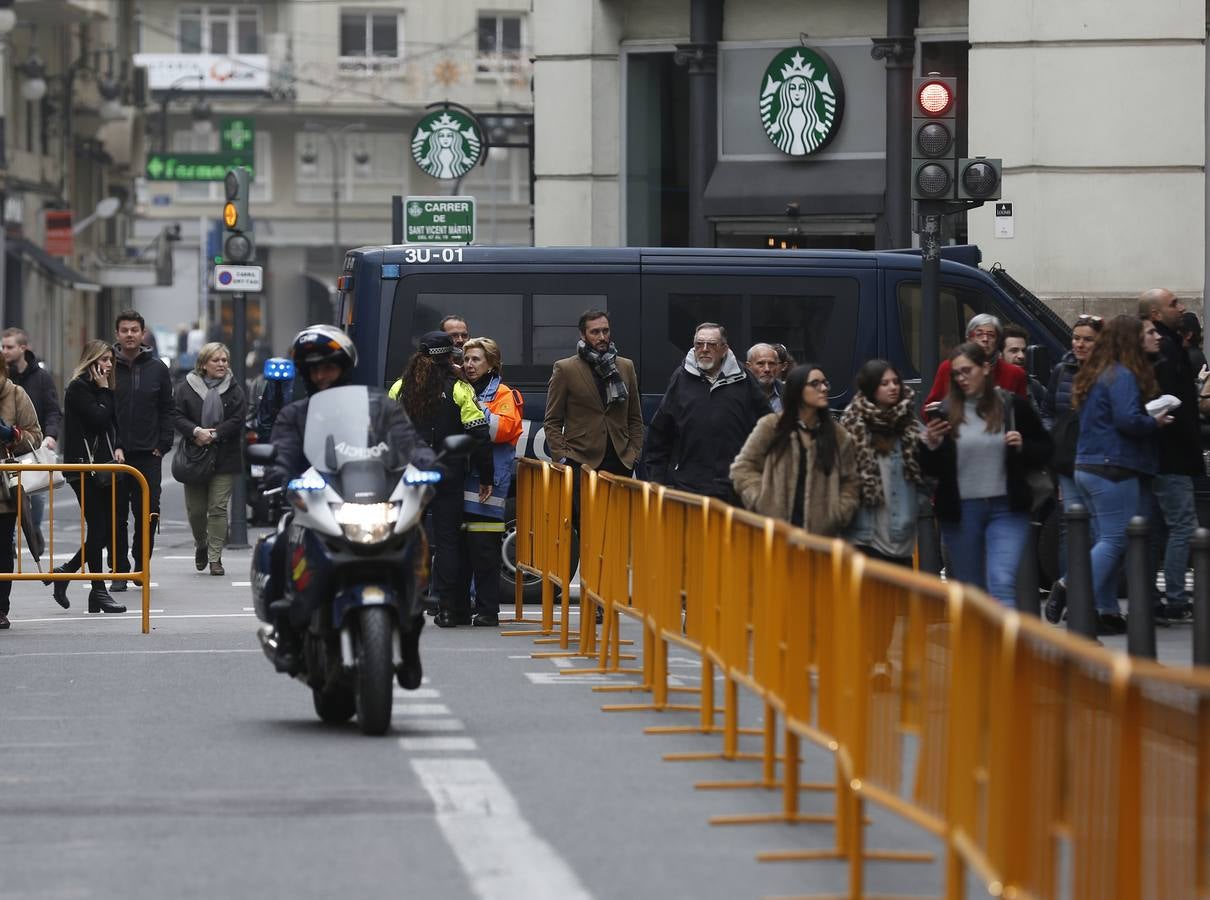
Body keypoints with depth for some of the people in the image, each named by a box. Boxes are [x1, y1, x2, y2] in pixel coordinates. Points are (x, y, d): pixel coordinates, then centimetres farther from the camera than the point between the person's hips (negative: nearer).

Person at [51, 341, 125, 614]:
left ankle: (64, 572, 19)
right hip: (84, 467, -9)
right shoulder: (78, 388, -8)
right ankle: (98, 591, -2)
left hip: (104, 466, 9)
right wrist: (104, 390, -8)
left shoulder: (105, 389, 18)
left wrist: (118, 448, 5)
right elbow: (98, 419, -17)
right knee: (98, 528, -7)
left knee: (107, 530, 6)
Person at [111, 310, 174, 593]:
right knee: (117, 515, 1)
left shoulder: (157, 369, 7)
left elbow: (166, 411, 9)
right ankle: (119, 570, 7)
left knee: (149, 513, -1)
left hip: (148, 455, 1)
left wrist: (162, 445, -1)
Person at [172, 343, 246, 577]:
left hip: (224, 458, -1)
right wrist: (196, 432, -19)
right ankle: (201, 546, 32)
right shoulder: (186, 388, 3)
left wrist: (213, 435, -15)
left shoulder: (234, 391, 4)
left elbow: (237, 420, -5)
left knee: (218, 508, -5)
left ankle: (215, 557, 1)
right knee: (195, 509, 4)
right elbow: (176, 416, -4)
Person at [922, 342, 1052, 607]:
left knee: (1002, 584, -16)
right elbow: (932, 470, 6)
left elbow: (1045, 449, 11)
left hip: (1006, 508, -2)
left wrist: (1022, 447, -9)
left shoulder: (1013, 406, 1)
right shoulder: (945, 412, 2)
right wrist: (932, 446, -14)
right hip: (960, 512, 2)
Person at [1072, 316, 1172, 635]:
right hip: (1114, 470, -10)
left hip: (1088, 466, 10)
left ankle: (1107, 611, 11)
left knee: (1107, 540, 11)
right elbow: (1128, 420, -24)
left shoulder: (1098, 374, 17)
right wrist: (1155, 422, -7)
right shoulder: (1123, 376, -14)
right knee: (1114, 541, -9)